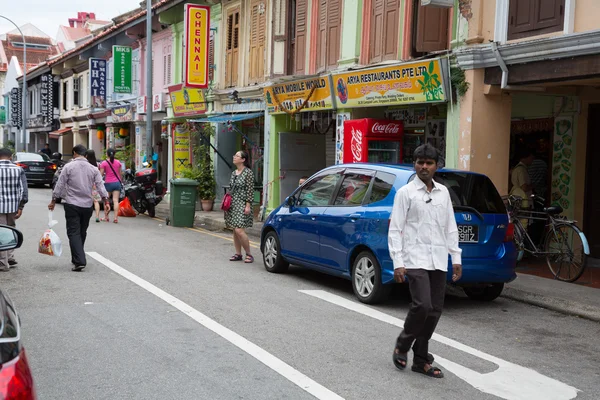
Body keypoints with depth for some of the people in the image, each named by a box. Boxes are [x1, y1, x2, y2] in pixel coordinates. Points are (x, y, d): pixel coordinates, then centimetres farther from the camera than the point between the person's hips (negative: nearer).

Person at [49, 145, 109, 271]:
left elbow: (60, 185, -4)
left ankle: (79, 261, -16)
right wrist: (106, 200, 4)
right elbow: (100, 185, 0)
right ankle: (76, 259, 27)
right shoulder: (93, 169, 5)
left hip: (72, 205, -4)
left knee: (74, 233, -4)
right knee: (82, 233, 16)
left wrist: (53, 201, 5)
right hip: (87, 205, 4)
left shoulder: (68, 167, -4)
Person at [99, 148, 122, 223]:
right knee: (115, 200, -3)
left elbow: (101, 174, -7)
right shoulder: (118, 162, 5)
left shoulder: (104, 163, -6)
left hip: (108, 183, -2)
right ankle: (116, 218, -10)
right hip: (117, 182, 3)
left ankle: (106, 217, 18)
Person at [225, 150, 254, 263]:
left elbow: (250, 190, -12)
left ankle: (249, 254, -2)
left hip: (242, 204, -8)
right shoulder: (233, 173, 14)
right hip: (232, 204, 8)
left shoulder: (248, 172, -8)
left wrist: (248, 205, -16)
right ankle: (238, 254, 16)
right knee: (234, 231, 8)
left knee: (239, 231, -15)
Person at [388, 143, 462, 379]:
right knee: (422, 305, -17)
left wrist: (456, 257, 10)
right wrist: (398, 263, -11)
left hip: (438, 261, 5)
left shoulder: (443, 192, 12)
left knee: (435, 310, 6)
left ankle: (420, 360, 18)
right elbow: (395, 230, -5)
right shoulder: (406, 192, -2)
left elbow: (450, 227, 16)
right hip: (415, 260, -5)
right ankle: (402, 346, 9)